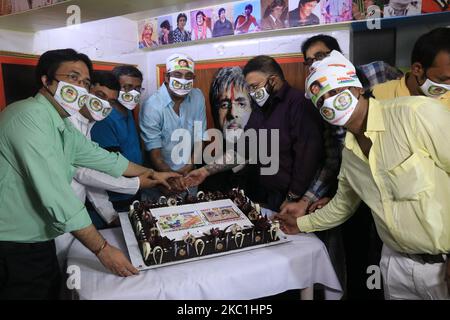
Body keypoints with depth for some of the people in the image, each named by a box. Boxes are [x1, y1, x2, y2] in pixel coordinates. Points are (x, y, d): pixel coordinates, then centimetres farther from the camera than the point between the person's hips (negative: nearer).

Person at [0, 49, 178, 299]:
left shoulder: (63, 126, 6)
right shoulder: (31, 116, -23)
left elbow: (103, 158, 17)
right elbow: (57, 195, -27)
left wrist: (150, 172, 26)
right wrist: (102, 249, -23)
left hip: (38, 239, 8)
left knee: (53, 290, 17)